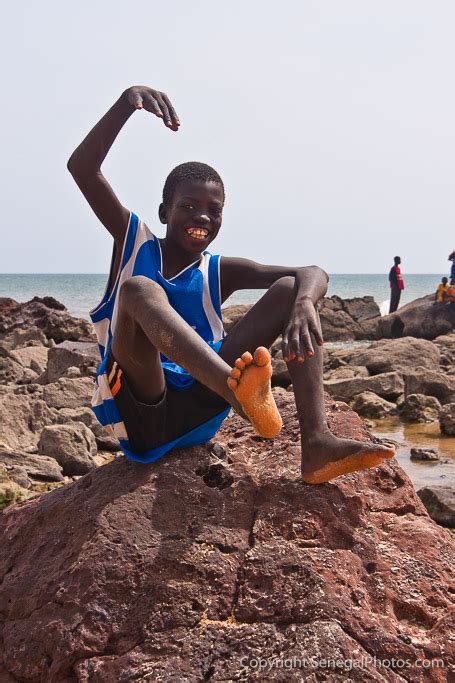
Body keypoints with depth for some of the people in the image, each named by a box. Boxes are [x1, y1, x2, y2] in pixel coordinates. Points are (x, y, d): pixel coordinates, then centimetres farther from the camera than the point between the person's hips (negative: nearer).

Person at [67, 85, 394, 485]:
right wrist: (127, 102, -23)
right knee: (139, 288, -28)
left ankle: (316, 444, -27)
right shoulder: (134, 241, 7)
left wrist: (303, 305, -27)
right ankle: (241, 391, -54)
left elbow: (313, 274, -1)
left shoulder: (219, 272, 11)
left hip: (198, 412, 3)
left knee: (290, 290, -7)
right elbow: (82, 167, -7)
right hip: (141, 417, -3)